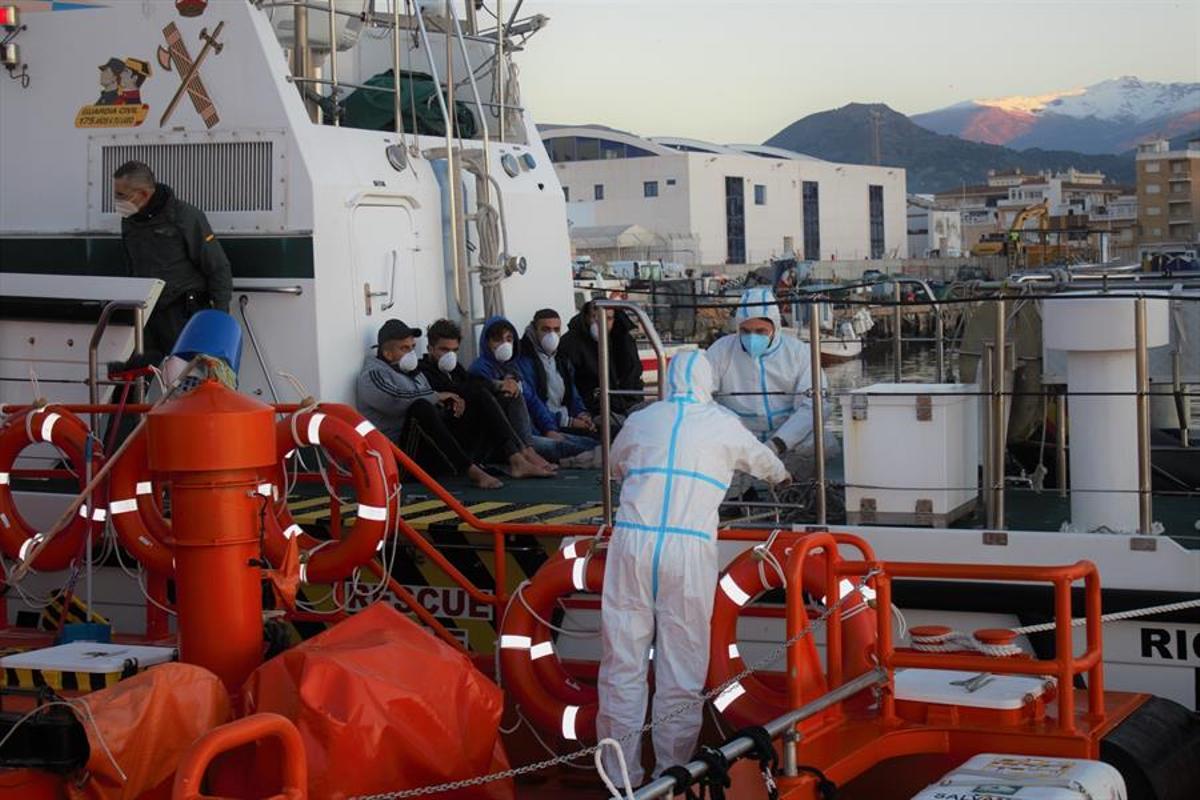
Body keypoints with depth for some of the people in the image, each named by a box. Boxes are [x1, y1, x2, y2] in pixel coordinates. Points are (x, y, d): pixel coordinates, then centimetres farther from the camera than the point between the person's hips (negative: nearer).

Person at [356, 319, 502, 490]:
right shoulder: (372, 375, -4)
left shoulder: (412, 372, 22)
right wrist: (437, 396, -13)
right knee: (420, 407, -34)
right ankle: (471, 471, -39)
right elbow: (396, 400, -23)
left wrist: (450, 403, 2)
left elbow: (433, 408, 25)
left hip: (428, 448, 9)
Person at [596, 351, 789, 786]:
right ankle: (672, 771, 7)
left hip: (632, 542, 2)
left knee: (623, 662, 5)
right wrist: (781, 474, 55)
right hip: (689, 548, -1)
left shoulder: (640, 421, 15)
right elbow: (762, 460, 32)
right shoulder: (723, 425, 12)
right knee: (681, 666, 5)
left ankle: (621, 776, 8)